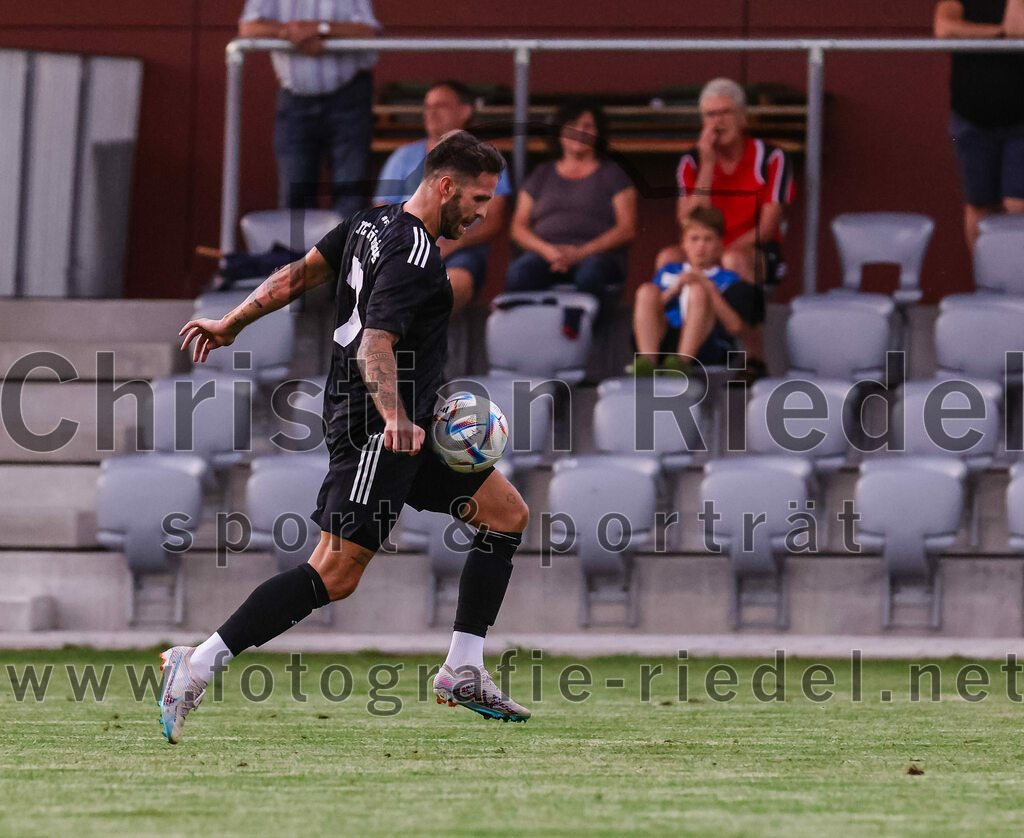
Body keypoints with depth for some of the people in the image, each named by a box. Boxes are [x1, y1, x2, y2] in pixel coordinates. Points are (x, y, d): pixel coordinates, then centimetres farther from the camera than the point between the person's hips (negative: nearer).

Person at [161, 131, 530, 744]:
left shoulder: (374, 223, 10)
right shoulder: (413, 258, -19)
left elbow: (299, 275, 18)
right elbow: (374, 345, -29)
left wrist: (232, 325, 28)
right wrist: (394, 420, -43)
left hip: (408, 426, 11)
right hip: (370, 427, -11)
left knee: (508, 514, 9)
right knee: (336, 573, -15)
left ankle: (463, 673, 10)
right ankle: (199, 665, -12)